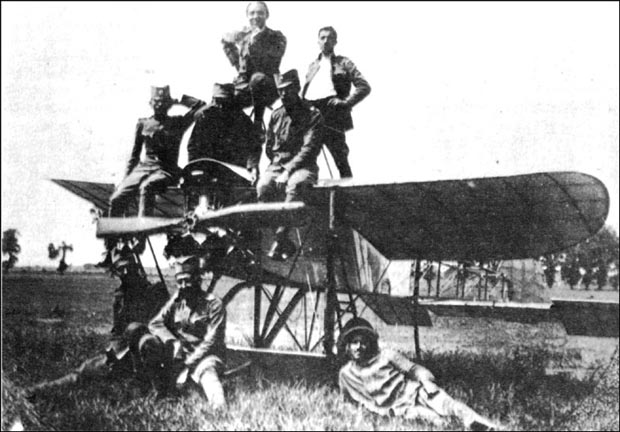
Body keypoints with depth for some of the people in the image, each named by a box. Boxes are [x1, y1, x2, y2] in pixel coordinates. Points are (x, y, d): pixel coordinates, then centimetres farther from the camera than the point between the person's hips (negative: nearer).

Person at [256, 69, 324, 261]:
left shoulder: (312, 114, 0)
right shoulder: (276, 115, 16)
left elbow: (310, 149, -9)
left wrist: (288, 171, -18)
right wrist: (279, 167, 2)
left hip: (303, 166, -3)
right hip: (277, 165, 4)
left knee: (296, 184, -39)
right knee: (263, 186, -30)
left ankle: (280, 237, -40)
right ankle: (286, 244, -27)